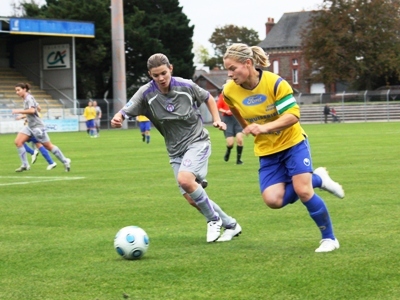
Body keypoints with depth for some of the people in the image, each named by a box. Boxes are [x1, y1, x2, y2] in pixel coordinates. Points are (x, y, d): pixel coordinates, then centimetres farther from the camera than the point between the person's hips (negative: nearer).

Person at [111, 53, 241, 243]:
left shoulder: (186, 86, -12)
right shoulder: (146, 93, -13)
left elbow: (208, 98, 9)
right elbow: (126, 112, -22)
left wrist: (216, 119, -3)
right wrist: (118, 118, -44)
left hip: (197, 141, -3)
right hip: (175, 151, 3)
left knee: (184, 179, -28)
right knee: (191, 199, 0)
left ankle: (213, 220, -8)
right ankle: (230, 225, 19)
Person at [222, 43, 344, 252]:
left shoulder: (274, 83, -22)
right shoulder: (230, 91, -10)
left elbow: (293, 115, -27)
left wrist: (266, 127, -40)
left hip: (292, 143, -4)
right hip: (267, 152, 4)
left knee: (303, 191, -16)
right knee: (273, 200, -14)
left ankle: (329, 238, 3)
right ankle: (317, 179, 9)